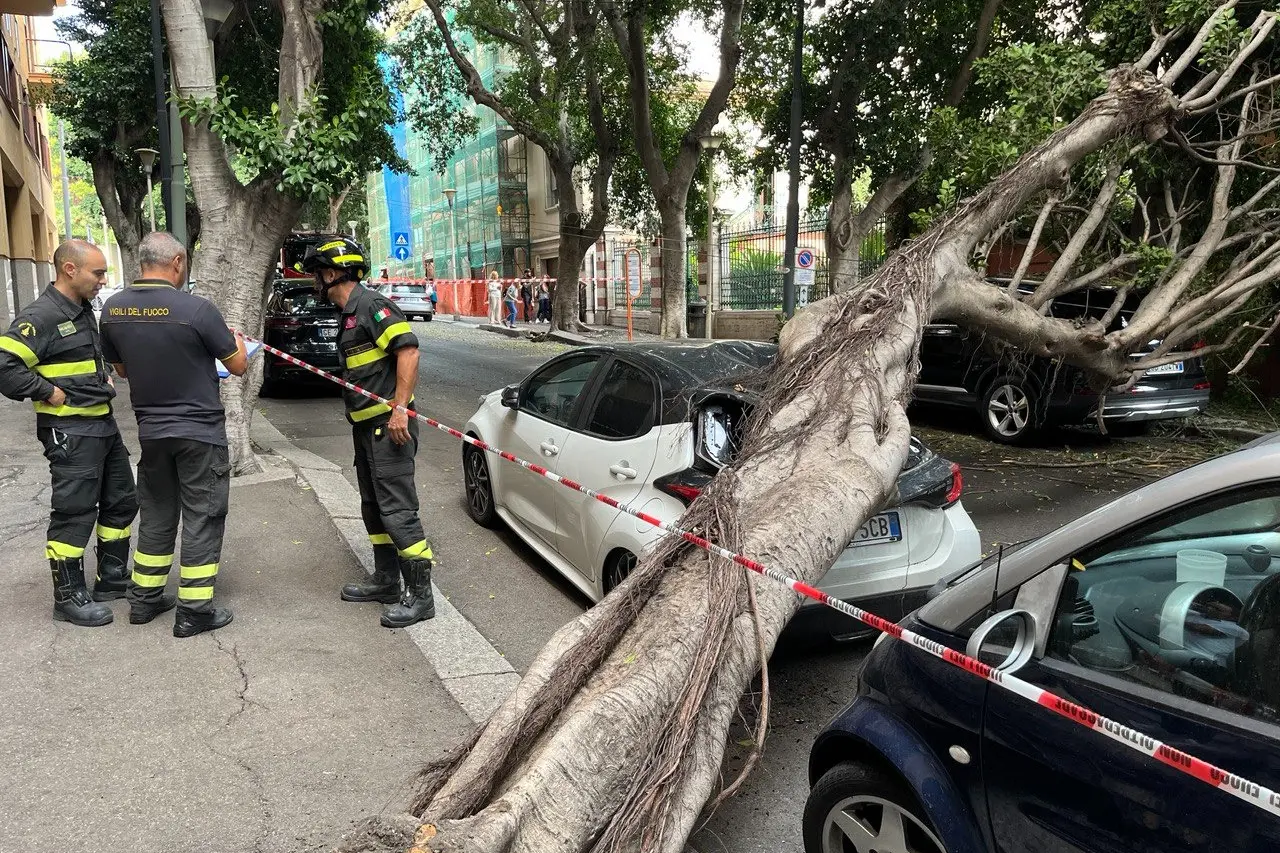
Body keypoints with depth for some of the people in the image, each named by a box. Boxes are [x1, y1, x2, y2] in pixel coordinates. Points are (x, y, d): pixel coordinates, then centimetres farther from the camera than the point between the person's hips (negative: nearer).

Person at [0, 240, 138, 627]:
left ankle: (112, 578, 30)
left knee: (121, 501, 16)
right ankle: (69, 596, 10)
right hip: (69, 431, -9)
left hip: (103, 423, 9)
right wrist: (51, 394, -19)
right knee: (75, 513, -2)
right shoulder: (40, 317, -16)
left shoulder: (84, 311, 13)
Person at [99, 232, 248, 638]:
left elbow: (121, 368, 13)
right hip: (200, 430, -6)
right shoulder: (197, 308, -19)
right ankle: (194, 612, 8)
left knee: (156, 514, 19)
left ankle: (144, 599, 28)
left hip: (151, 429, 6)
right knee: (202, 519, 3)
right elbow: (238, 366, -8)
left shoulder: (113, 309, -1)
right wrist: (237, 343, 14)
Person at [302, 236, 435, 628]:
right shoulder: (349, 313, 19)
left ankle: (420, 595, -2)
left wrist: (400, 409, -26)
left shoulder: (371, 306, -13)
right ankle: (386, 581, 31)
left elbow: (408, 350, -23)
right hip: (367, 426, 11)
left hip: (389, 425, -11)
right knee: (373, 507, 18)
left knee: (397, 510, -9)